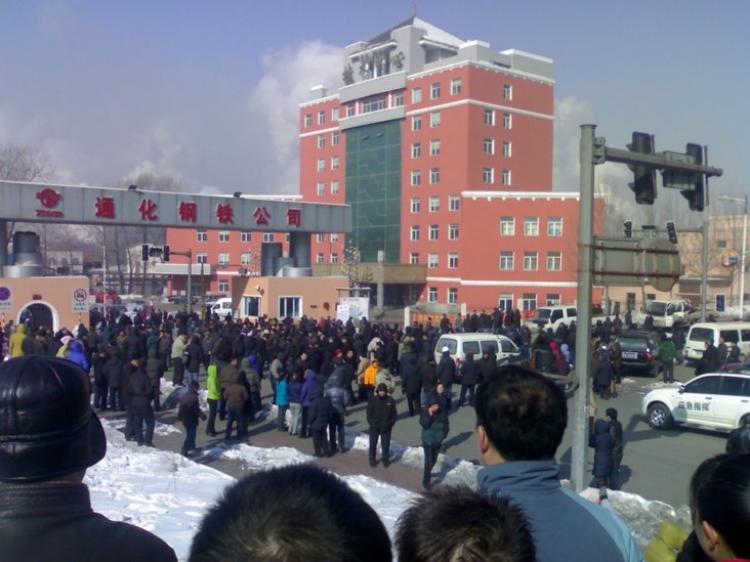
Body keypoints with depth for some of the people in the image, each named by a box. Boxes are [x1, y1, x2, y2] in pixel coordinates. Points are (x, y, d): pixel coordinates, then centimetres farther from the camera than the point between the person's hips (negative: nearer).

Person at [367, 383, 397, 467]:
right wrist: (372, 423, -11)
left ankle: (386, 459, 22)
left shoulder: (390, 401, -3)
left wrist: (390, 424, -6)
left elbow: (394, 414, 4)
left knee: (385, 444, 7)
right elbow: (369, 413, -2)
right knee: (373, 444, 10)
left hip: (386, 427, 0)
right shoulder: (372, 400, -6)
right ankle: (372, 459, 24)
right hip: (374, 427, 0)